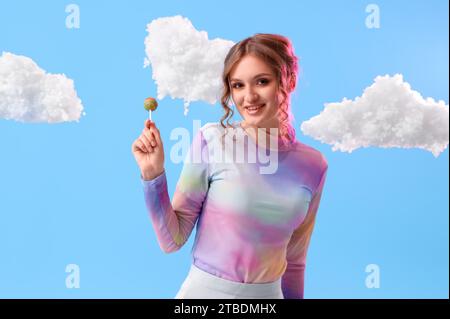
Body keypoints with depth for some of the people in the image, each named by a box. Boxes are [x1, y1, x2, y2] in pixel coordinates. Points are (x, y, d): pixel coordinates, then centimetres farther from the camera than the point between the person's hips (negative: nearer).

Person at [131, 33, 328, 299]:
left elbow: (294, 261, 5)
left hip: (268, 294, 3)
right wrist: (153, 175, -22)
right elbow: (173, 240, -11)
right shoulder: (211, 140, -14)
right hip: (203, 290, -2)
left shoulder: (313, 165, -6)